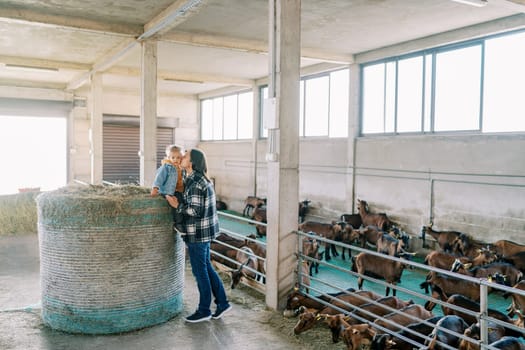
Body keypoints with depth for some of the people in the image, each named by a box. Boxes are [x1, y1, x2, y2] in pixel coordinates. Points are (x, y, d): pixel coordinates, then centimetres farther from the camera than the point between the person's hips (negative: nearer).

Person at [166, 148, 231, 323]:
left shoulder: (195, 183, -21)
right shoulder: (200, 179, 10)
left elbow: (195, 211, -24)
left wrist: (177, 205, -14)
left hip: (198, 233, -10)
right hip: (205, 230, 10)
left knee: (200, 271, 3)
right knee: (206, 267, 18)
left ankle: (204, 310, 18)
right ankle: (222, 303, 24)